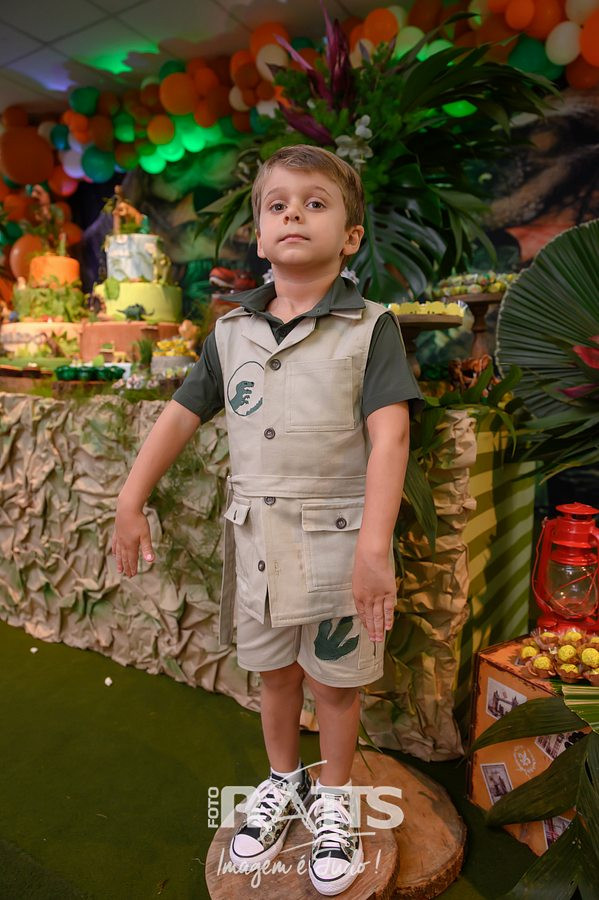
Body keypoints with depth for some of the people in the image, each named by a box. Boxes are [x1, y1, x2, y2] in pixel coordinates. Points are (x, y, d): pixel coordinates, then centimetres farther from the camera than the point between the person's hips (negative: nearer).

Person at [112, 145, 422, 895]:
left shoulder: (369, 327, -7)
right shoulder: (231, 332, 5)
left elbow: (389, 433, -17)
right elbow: (181, 414, 8)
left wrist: (374, 543, -26)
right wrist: (131, 503, 4)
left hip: (337, 538, -3)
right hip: (255, 536, 4)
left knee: (334, 680, 13)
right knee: (272, 670, 21)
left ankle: (334, 798, 41)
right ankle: (283, 781, 48)